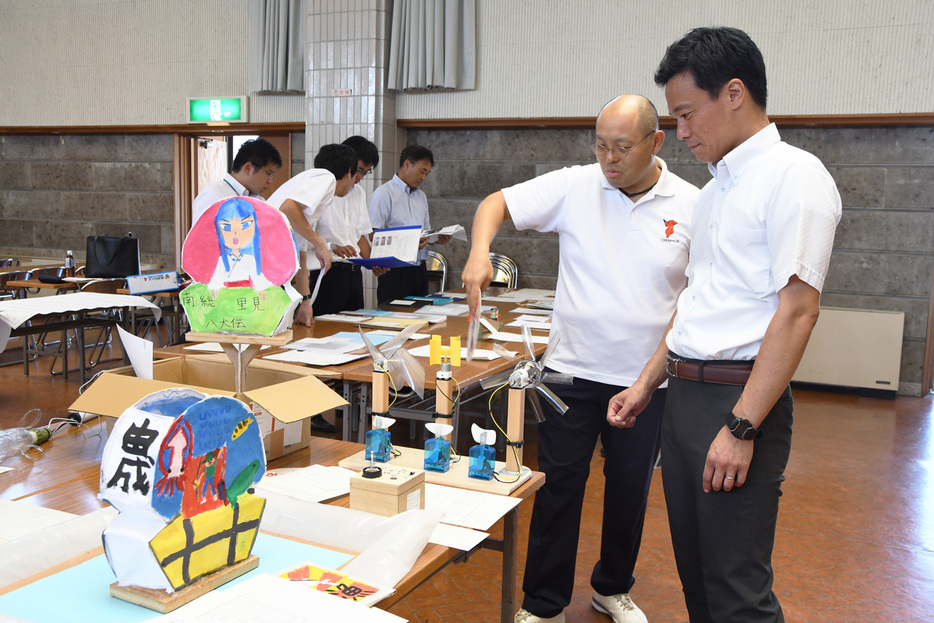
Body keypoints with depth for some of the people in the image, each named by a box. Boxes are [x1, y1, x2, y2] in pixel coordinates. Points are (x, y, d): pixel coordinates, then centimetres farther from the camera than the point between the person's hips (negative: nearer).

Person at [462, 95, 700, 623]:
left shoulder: (691, 206, -2)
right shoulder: (574, 187, -4)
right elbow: (497, 203, -3)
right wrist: (480, 251, -23)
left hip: (647, 380, 1)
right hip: (574, 369, -1)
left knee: (631, 490, 15)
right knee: (558, 487, 5)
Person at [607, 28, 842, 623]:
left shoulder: (793, 174, -10)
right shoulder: (717, 187, 17)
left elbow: (798, 310, -18)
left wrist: (742, 426, -21)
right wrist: (647, 384, 18)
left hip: (739, 398, -8)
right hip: (684, 394, 9)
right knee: (695, 572, 17)